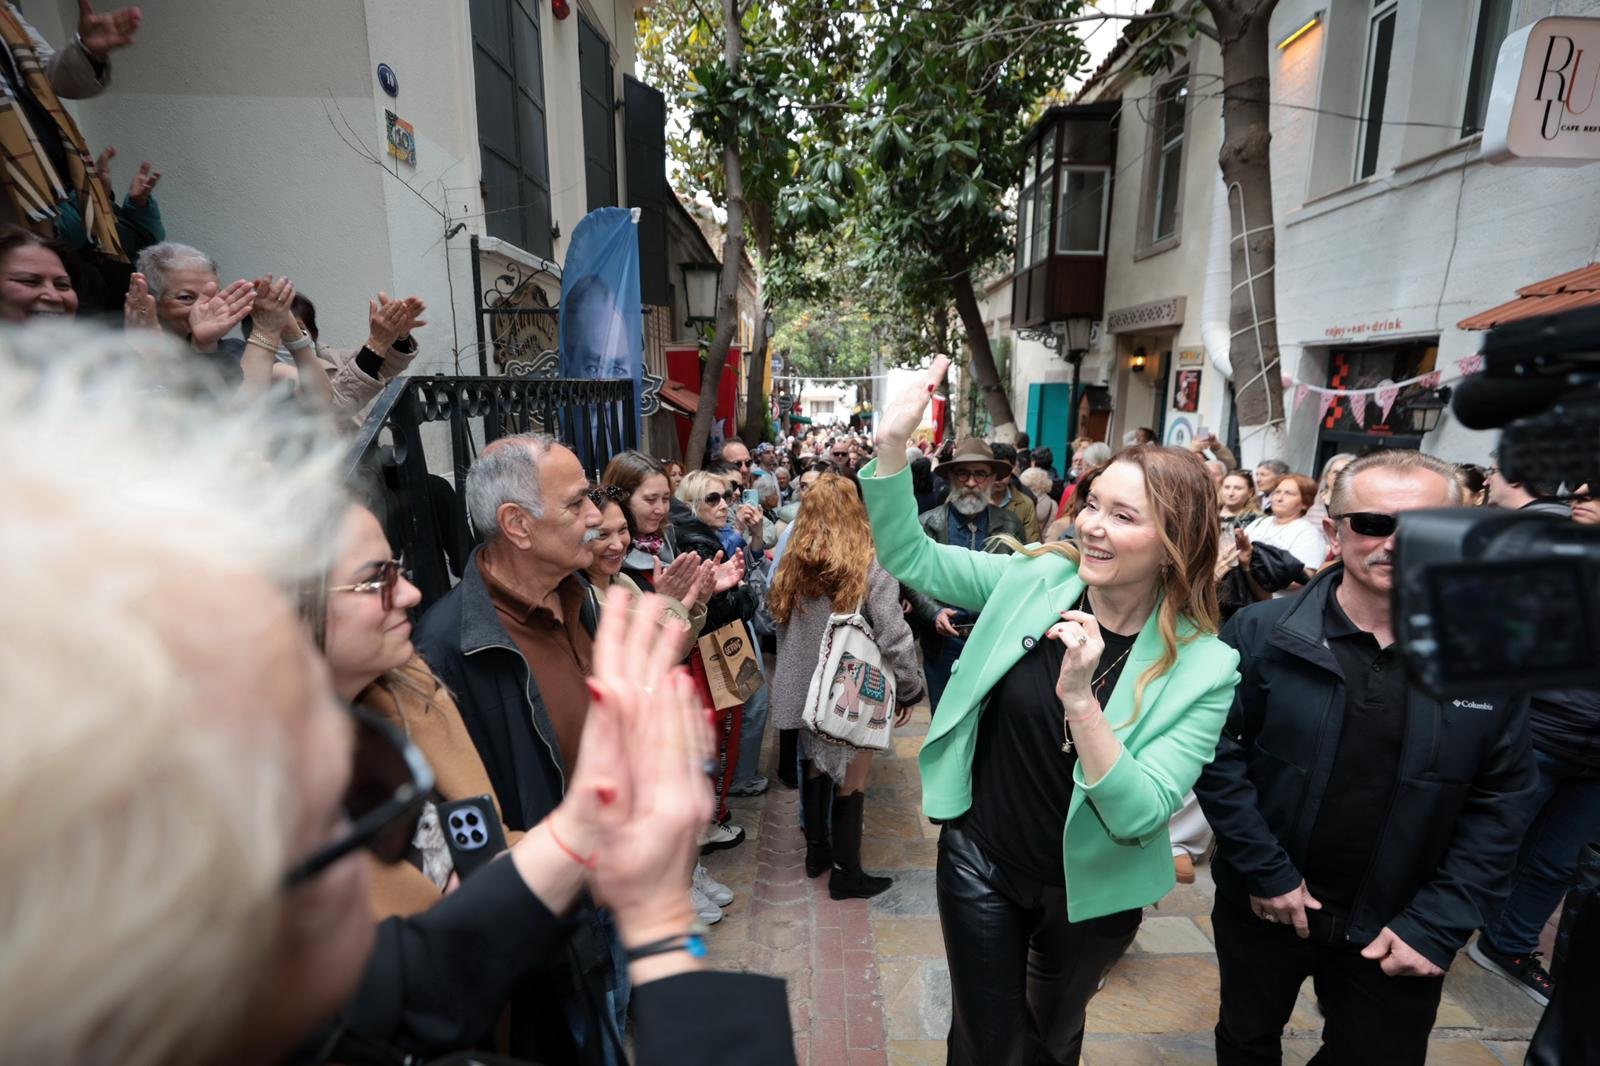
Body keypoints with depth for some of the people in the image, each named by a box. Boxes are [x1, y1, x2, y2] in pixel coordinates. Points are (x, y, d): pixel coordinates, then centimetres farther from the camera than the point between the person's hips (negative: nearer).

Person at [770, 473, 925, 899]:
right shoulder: (870, 566, -17)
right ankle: (845, 872, 23)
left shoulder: (793, 563, -2)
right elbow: (894, 637, -17)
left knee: (816, 765, 21)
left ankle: (816, 849, 38)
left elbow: (779, 624, 7)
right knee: (850, 776, 9)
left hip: (805, 687, 5)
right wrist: (909, 688, -4)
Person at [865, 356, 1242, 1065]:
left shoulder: (1205, 668, -18)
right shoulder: (1032, 579, -14)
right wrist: (891, 444, -22)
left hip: (1090, 892, 0)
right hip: (979, 860, 0)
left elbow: (1139, 815, -23)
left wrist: (1080, 700, -39)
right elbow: (908, 557, -9)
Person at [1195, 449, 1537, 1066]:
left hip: (1396, 929, 2)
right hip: (1265, 905, -1)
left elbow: (1500, 806, -5)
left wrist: (1437, 926, -9)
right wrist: (1265, 871, -15)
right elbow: (1218, 757, -13)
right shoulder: (1262, 632, -15)